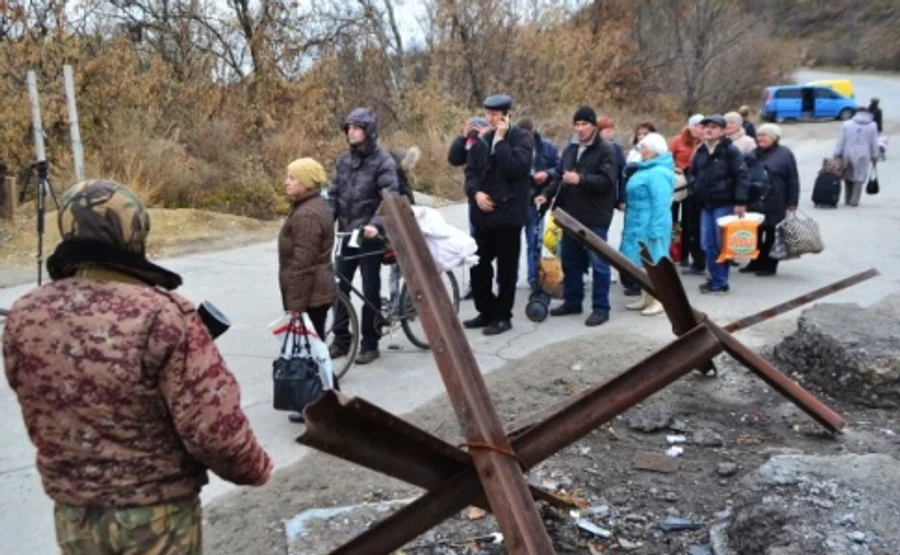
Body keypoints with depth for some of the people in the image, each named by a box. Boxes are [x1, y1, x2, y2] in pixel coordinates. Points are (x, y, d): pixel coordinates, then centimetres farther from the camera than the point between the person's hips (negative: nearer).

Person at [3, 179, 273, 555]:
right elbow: (213, 428, -25)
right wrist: (257, 469, -6)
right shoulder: (164, 316, -25)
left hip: (72, 510, 4)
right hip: (158, 510, -4)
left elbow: (42, 418, 5)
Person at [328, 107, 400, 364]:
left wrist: (376, 224, -33)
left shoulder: (383, 161, -9)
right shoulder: (343, 160, 9)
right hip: (345, 234, 6)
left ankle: (370, 344, 12)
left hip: (370, 236, -6)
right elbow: (333, 194, 9)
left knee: (370, 290, 2)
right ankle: (341, 340, 21)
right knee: (340, 287, 9)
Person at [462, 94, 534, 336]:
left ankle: (502, 316, 14)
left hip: (509, 213, -6)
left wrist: (500, 140, -16)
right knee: (478, 265, 10)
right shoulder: (482, 139, 11)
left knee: (506, 268, 3)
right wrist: (476, 192, -8)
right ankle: (486, 312, 25)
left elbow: (515, 167, -21)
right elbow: (471, 170, 10)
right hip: (484, 213, 6)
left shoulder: (523, 138, -6)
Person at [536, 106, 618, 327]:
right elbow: (560, 178, 17)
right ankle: (572, 301, 28)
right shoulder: (570, 150, 15)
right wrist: (547, 195, 1)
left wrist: (580, 179, -28)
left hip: (595, 217, -7)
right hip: (571, 215, 7)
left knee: (598, 263, -1)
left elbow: (607, 180, -18)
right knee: (570, 260, 14)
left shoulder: (605, 150, -7)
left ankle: (601, 308, 5)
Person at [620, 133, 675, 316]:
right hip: (640, 224, 10)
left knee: (653, 262, -3)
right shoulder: (646, 169, 14)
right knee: (642, 262, 14)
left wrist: (655, 230, -26)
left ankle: (659, 301, 6)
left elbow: (660, 204, -24)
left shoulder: (658, 173, -19)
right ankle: (645, 298, 23)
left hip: (650, 225, -10)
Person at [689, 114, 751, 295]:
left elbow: (742, 176, -12)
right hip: (706, 205, 6)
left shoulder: (730, 151, -9)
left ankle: (720, 282, 9)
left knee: (722, 244, 0)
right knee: (708, 245, 8)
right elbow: (693, 173, 25)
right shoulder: (700, 151, 10)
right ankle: (716, 278, 20)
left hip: (724, 204, -6)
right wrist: (695, 187, 11)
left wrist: (740, 202, -16)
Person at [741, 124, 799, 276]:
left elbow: (793, 180, -6)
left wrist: (792, 202, -10)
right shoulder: (754, 154, 14)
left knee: (771, 235, 3)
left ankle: (769, 265, 10)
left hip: (774, 205, -6)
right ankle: (756, 263, 20)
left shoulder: (785, 154, -4)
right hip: (754, 202, 6)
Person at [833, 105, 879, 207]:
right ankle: (854, 200, -4)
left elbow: (841, 141, -1)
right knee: (859, 179, 4)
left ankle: (847, 200, 15)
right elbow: (874, 144, 4)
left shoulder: (846, 124, 1)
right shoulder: (872, 126, 2)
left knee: (848, 178, 13)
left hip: (848, 155, 1)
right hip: (862, 156, -1)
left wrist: (837, 155, 2)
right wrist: (874, 157, 12)